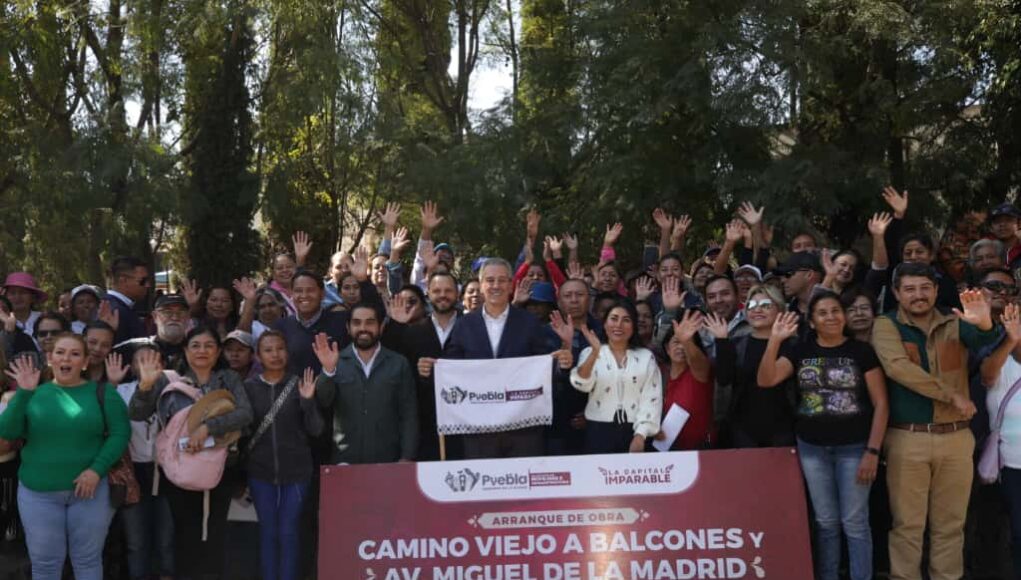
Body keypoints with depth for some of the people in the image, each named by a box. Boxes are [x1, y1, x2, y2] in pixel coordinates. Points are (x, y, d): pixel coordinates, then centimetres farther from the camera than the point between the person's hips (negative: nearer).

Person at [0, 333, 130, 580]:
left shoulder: (103, 393, 0)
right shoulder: (34, 394, 4)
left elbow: (120, 433, -7)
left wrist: (97, 469, -18)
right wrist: (23, 393, -16)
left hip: (90, 488, -1)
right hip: (38, 492, 1)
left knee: (88, 560, 9)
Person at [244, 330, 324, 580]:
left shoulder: (299, 384, -3)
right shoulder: (248, 387, 0)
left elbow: (316, 430, -4)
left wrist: (308, 401, -20)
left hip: (296, 471, -1)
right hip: (260, 472, 1)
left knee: (288, 533, 2)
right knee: (268, 532, 6)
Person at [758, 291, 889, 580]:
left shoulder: (861, 351, -4)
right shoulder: (800, 351, 5)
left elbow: (880, 403, -5)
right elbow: (765, 380, -8)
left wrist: (872, 451, -11)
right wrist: (775, 340, -18)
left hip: (853, 447, -3)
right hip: (812, 448, 3)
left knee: (854, 522, 2)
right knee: (825, 521, 11)